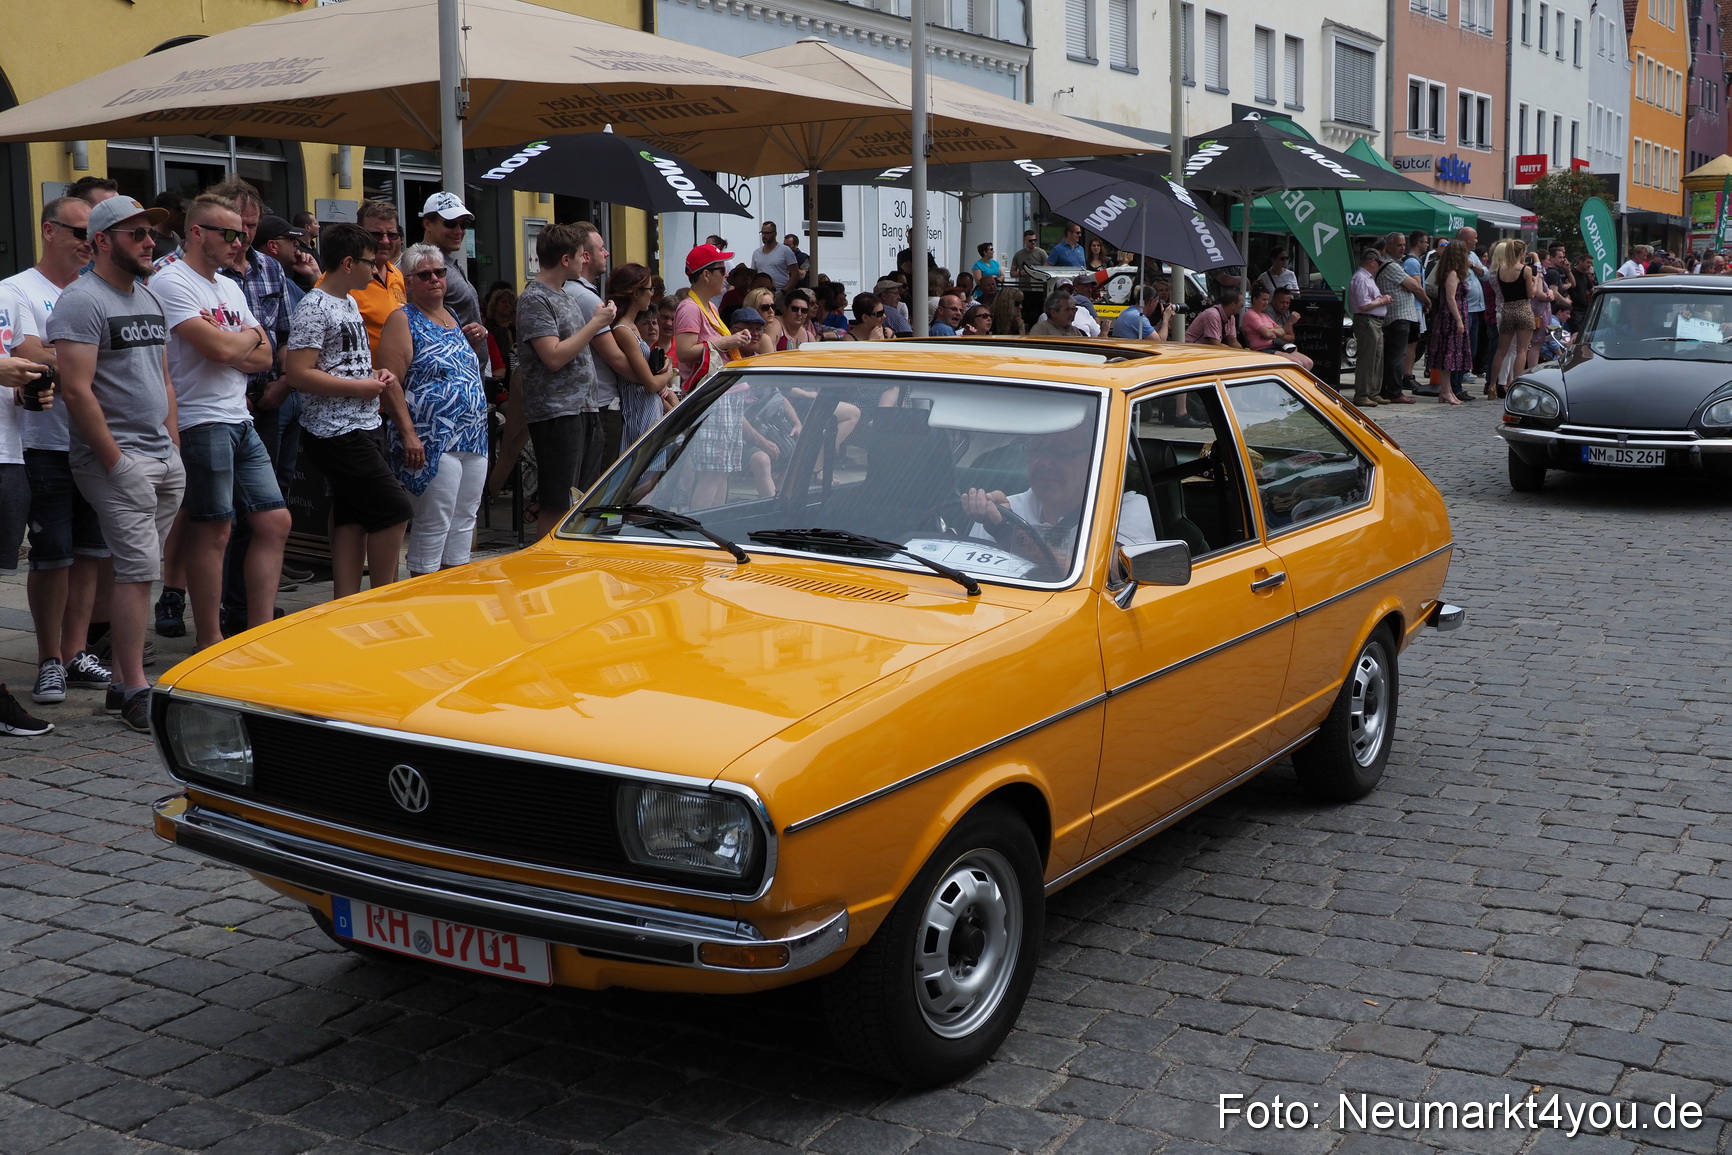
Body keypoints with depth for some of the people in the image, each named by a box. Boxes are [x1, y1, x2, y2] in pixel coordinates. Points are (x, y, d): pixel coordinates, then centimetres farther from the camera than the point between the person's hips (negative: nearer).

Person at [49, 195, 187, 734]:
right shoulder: (81, 301, -9)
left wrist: (174, 446, 14)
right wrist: (115, 461, -16)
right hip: (117, 457, -8)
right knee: (138, 567, -11)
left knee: (141, 566, 7)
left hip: (163, 458, 8)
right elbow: (76, 389, -16)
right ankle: (134, 690, -8)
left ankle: (122, 669, 14)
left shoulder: (149, 299, 18)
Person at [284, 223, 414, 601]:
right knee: (394, 510, -8)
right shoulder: (313, 308, -13)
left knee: (353, 518, 8)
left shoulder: (351, 303, 17)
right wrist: (361, 387, -16)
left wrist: (376, 374, 8)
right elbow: (298, 373, -20)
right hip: (336, 432, -9)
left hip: (362, 428, 9)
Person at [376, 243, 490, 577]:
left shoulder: (453, 318, 18)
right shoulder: (403, 320, -5)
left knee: (464, 525, 11)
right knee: (432, 528, -5)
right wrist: (408, 434, -20)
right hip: (432, 444, -8)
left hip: (473, 442, 8)